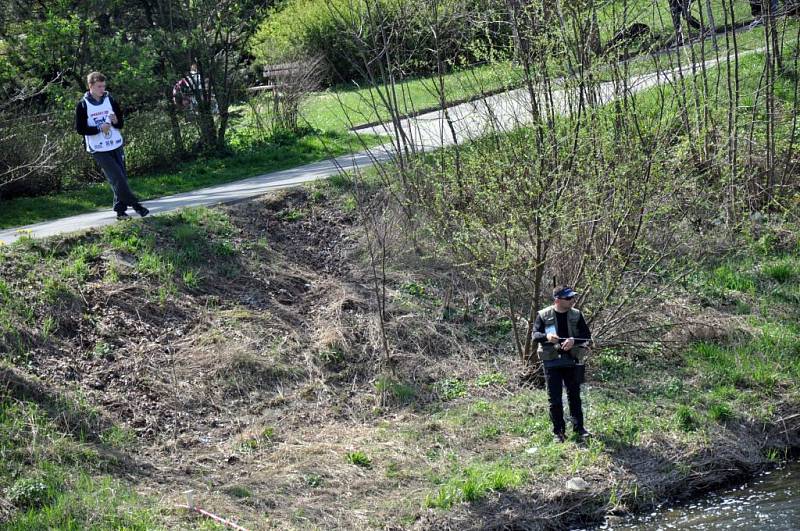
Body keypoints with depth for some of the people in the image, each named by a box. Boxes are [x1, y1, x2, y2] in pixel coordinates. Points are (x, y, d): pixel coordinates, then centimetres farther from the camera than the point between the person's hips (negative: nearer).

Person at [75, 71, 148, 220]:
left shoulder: (110, 100, 4)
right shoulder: (83, 105, -7)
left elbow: (121, 123, 10)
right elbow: (80, 129, -8)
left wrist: (116, 121, -14)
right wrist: (99, 128, -20)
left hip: (116, 146, 4)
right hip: (99, 150, -4)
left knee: (121, 178, 4)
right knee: (117, 178, -11)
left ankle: (120, 209, 12)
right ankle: (136, 205, -5)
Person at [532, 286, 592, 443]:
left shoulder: (576, 315, 3)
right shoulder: (543, 315, -3)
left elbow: (586, 335, 1)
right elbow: (535, 334, -4)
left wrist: (574, 340, -19)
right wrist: (546, 337, -25)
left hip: (572, 360, 2)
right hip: (551, 361, -2)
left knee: (574, 395, 9)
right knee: (554, 398, 1)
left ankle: (579, 428, 18)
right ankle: (558, 431, 10)